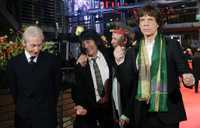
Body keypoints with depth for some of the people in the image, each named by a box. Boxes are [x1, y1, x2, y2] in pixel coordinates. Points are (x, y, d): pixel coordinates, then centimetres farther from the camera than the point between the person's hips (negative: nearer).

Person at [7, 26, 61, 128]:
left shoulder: (51, 60, -7)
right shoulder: (13, 63, -2)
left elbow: (56, 86, 2)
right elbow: (13, 90, 7)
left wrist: (50, 107, 5)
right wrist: (22, 108, 9)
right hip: (23, 116, 2)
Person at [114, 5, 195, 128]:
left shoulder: (172, 45, -2)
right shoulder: (134, 51, 4)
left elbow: (184, 70, -5)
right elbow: (128, 79, 1)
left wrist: (188, 78, -26)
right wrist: (121, 61, -14)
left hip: (168, 110, -2)